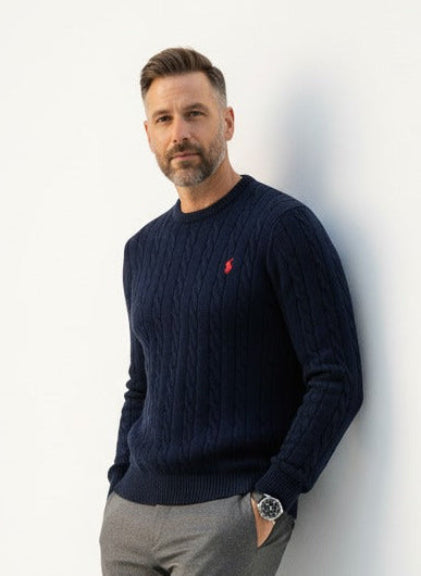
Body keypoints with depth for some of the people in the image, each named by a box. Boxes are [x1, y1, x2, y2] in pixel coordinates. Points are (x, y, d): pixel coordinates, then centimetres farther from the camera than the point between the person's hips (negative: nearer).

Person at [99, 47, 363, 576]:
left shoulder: (281, 225, -8)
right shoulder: (143, 249, 12)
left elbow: (337, 382, -12)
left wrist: (271, 499, -15)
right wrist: (119, 484, 9)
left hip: (229, 514, -5)